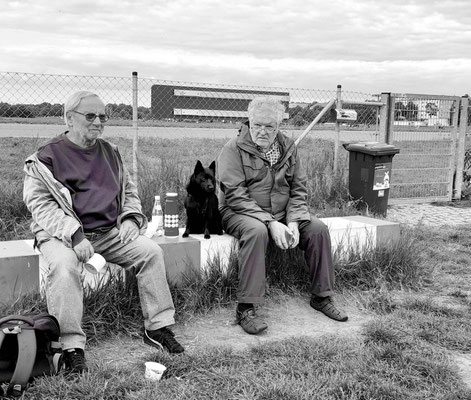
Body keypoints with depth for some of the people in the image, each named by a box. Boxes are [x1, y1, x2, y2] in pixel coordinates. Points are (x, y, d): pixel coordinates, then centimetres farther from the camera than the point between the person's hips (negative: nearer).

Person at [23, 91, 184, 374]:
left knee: (151, 251, -14)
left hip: (110, 231, 5)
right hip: (63, 234, -4)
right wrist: (74, 234, -22)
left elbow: (129, 191, 23)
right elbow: (39, 203, -10)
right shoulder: (47, 157, -2)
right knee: (64, 265, -35)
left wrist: (131, 218, 2)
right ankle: (72, 346, -26)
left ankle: (158, 327, -4)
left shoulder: (111, 152, 16)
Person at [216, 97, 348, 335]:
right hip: (241, 213, -5)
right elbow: (235, 196, -17)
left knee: (318, 228, -14)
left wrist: (293, 222, -12)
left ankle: (321, 297, 2)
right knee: (257, 231, -37)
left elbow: (299, 189, 6)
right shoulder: (234, 149, -9)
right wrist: (271, 223, -25)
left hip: (282, 215, 5)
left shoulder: (288, 148, 8)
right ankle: (246, 309, -31)